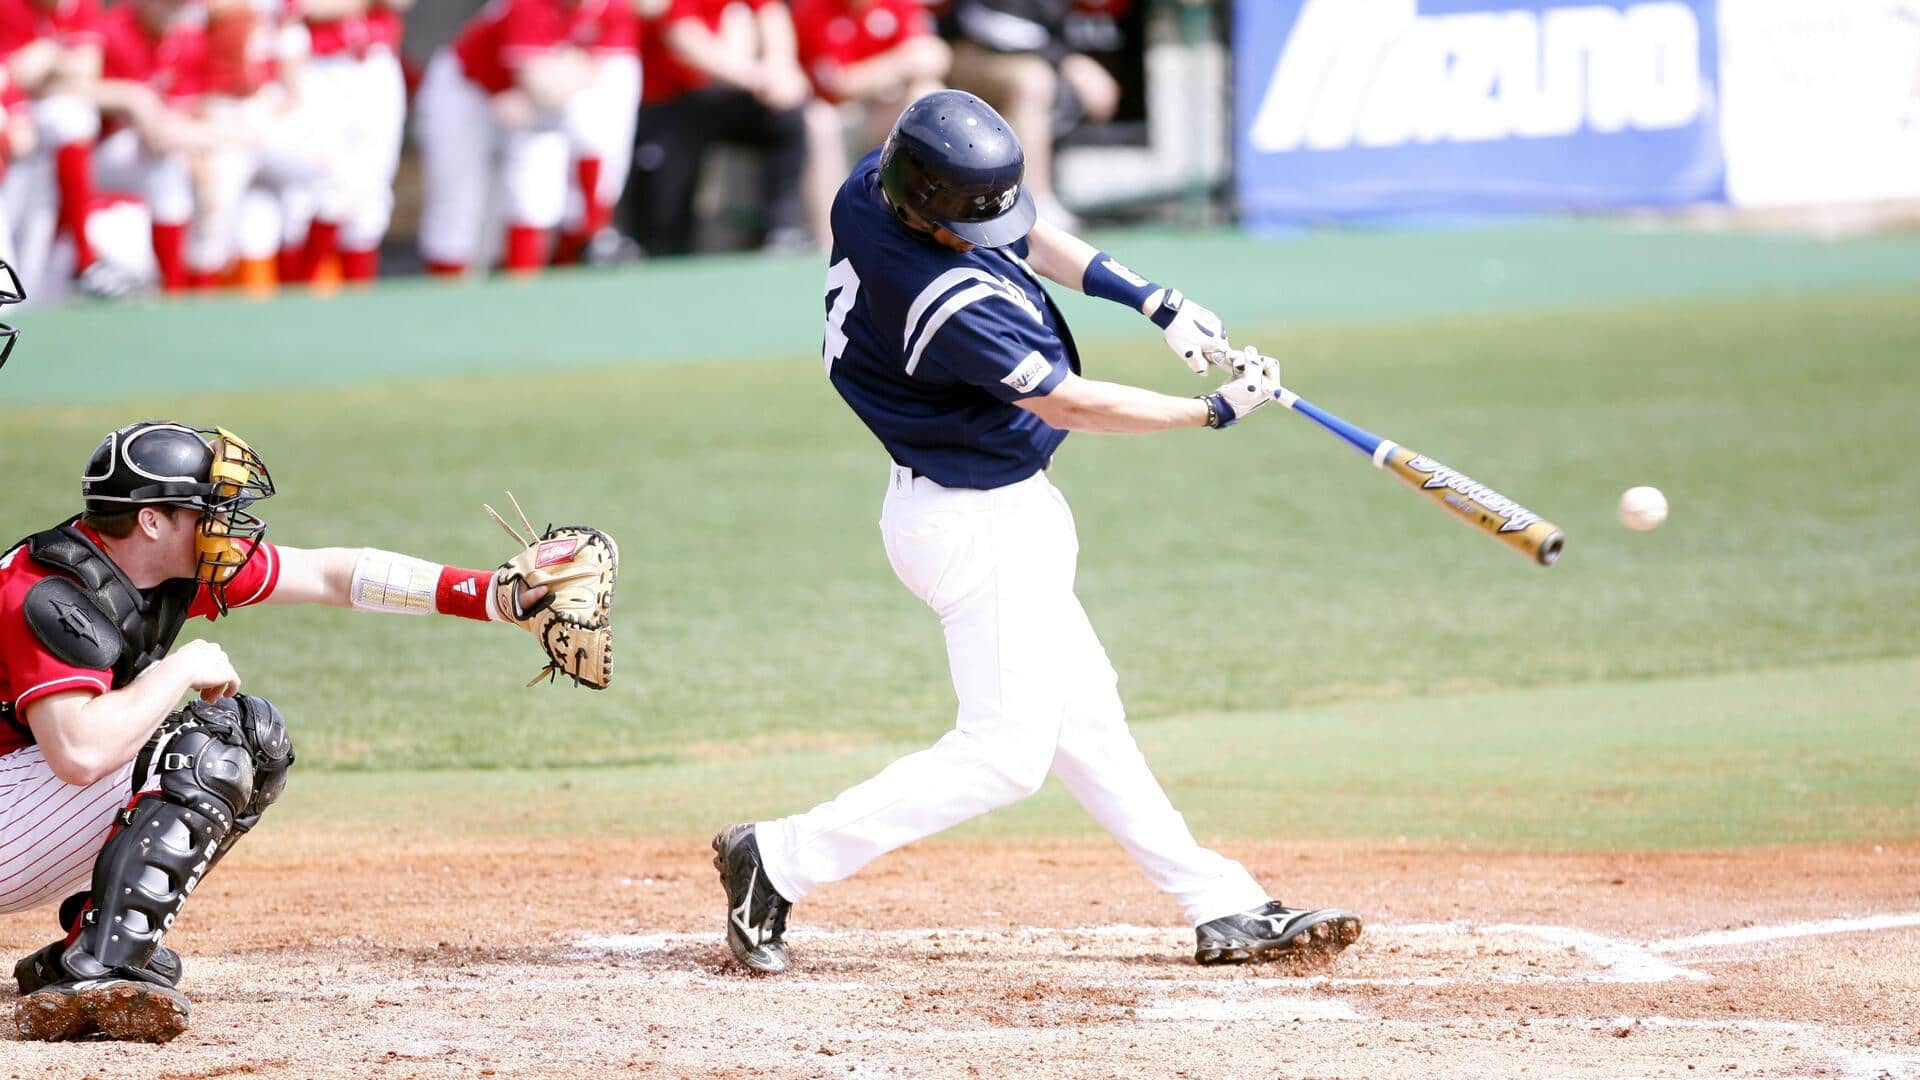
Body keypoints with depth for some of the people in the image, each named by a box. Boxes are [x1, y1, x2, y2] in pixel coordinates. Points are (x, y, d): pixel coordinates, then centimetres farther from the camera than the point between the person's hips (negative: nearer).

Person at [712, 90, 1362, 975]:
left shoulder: (877, 182, -7)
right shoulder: (946, 303, -33)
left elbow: (1021, 234, 10)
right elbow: (1070, 404, -23)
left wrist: (1151, 299, 2)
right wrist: (1219, 409, -13)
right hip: (979, 527, -10)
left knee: (1083, 718, 13)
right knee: (1006, 750, -4)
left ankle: (1222, 909, 19)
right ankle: (780, 860, 0)